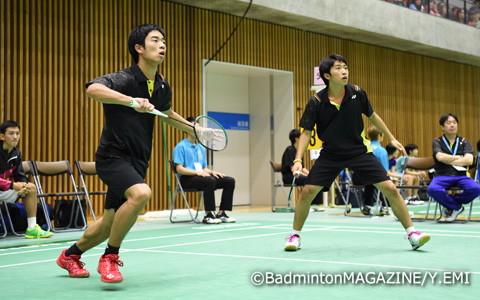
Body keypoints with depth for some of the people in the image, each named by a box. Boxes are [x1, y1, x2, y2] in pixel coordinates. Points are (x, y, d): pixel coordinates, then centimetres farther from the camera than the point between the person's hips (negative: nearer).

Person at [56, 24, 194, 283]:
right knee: (141, 193, -33)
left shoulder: (162, 87, 5)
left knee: (111, 221, 15)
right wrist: (131, 101, -50)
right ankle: (109, 258, -15)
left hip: (137, 161, 8)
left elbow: (168, 114, 27)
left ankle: (70, 255, 41)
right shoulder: (124, 79, -18)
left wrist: (194, 129, 31)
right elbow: (93, 89, -40)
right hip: (113, 155, -7)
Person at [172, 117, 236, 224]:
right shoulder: (181, 146, -3)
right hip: (187, 179, -8)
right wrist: (197, 172, -23)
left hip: (201, 176, 8)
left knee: (230, 181, -10)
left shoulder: (201, 148, 21)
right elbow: (179, 169, -12)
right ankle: (208, 215, -30)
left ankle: (221, 213, -9)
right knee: (210, 181, -37)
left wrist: (212, 172, 0)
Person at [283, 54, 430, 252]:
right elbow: (306, 132, -6)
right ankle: (295, 236, 11)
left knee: (390, 188, -9)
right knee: (307, 191, -10)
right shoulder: (317, 102, -14)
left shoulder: (357, 93, -9)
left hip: (360, 151, 1)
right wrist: (298, 160, -18)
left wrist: (391, 138, 11)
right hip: (330, 154, -1)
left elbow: (372, 116, 9)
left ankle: (411, 233, 5)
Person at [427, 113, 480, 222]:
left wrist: (449, 161, -5)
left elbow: (469, 160, -5)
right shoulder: (437, 142, 8)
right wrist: (460, 157, -1)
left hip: (461, 175, 2)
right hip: (442, 176, -1)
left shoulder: (464, 142, 12)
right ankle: (458, 207, -8)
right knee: (432, 189, -36)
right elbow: (441, 157, -11)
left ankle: (450, 206, -5)